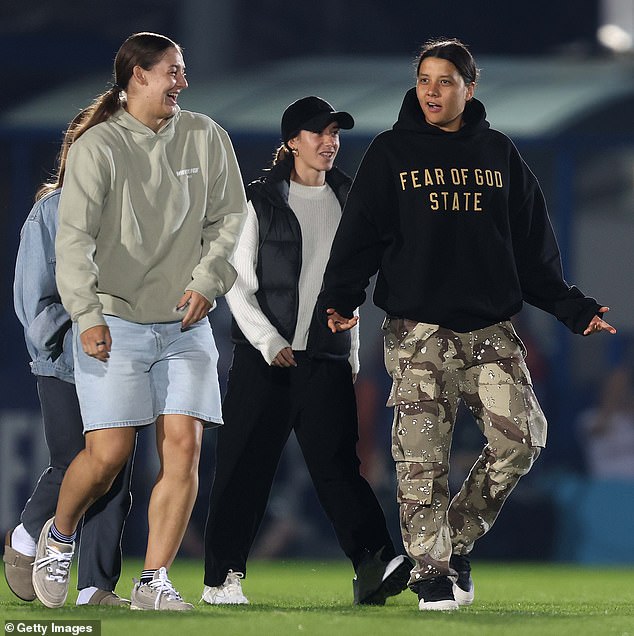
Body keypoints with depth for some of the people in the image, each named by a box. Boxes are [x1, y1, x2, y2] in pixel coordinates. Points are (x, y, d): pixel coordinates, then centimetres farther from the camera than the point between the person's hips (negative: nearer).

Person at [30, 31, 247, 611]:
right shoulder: (98, 146, -7)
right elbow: (75, 237, -13)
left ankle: (154, 583, -4)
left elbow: (229, 216, 13)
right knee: (109, 454, -9)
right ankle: (58, 537, 21)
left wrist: (207, 281, -2)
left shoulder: (205, 138, 7)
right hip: (114, 323, -4)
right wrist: (88, 314, -24)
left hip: (185, 325, 4)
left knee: (184, 448, -9)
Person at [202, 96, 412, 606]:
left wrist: (353, 351, 15)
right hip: (264, 356, -3)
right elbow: (238, 282, -3)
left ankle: (376, 567, -19)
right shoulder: (261, 202, 0)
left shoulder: (347, 201, 13)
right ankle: (223, 577, 6)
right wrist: (268, 341, -13)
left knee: (339, 464, -8)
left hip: (327, 359, 3)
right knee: (245, 468, -1)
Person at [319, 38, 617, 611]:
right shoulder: (391, 153, 5)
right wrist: (341, 298, -15)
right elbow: (361, 234, 0)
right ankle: (432, 570, 1)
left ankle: (458, 538, 10)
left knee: (522, 438, -8)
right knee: (423, 457, -7)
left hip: (492, 328, 3)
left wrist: (572, 307, 9)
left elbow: (534, 247, 15)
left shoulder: (499, 154, 12)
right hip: (418, 331, -3)